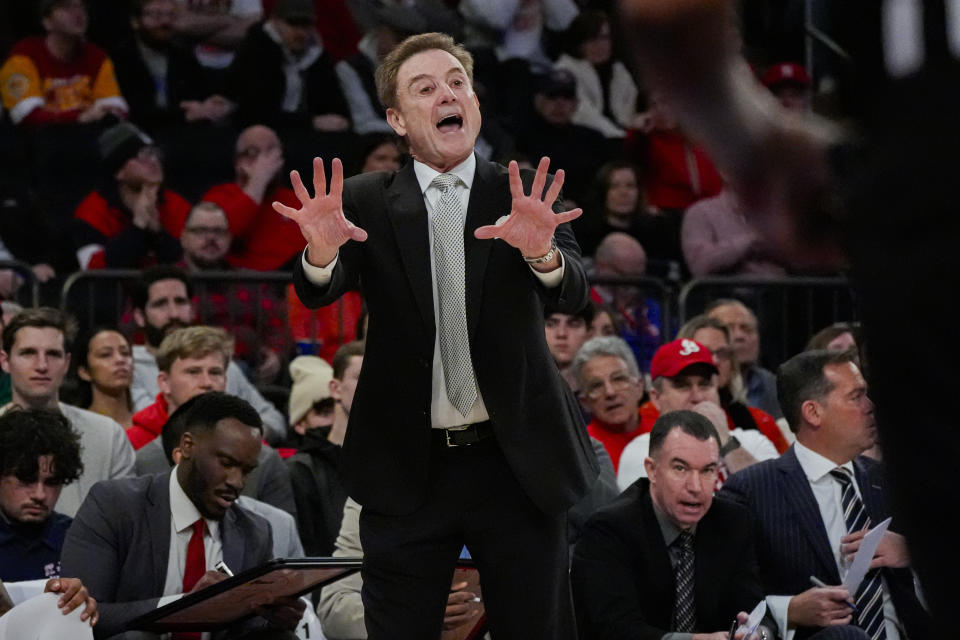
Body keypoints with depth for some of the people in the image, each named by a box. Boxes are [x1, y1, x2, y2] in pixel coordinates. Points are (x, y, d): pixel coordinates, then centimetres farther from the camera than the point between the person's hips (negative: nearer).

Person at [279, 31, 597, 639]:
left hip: (518, 464, 0)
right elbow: (321, 293, -11)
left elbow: (572, 292, -12)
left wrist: (543, 251, -36)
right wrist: (322, 249, -36)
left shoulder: (524, 197, 2)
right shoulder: (367, 201, 3)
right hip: (408, 470, 0)